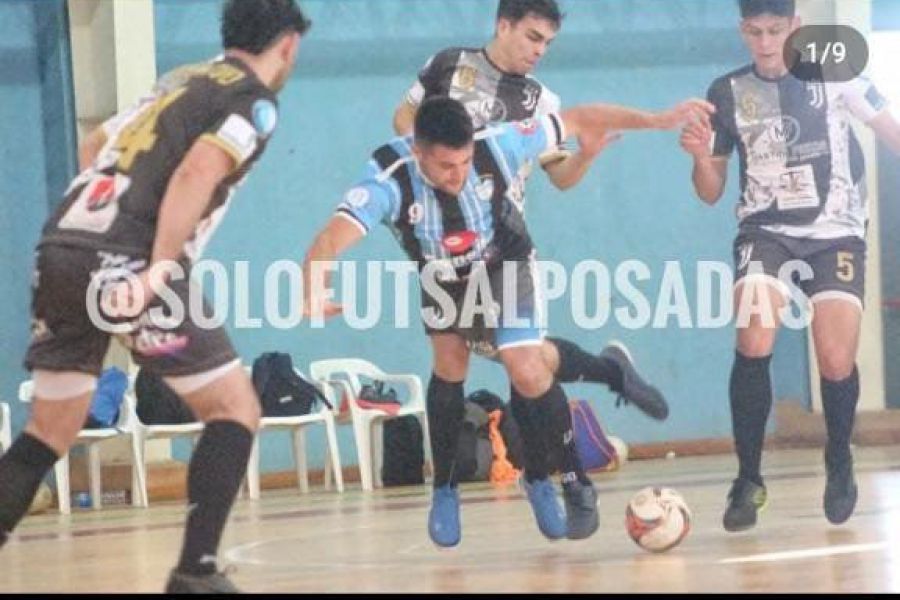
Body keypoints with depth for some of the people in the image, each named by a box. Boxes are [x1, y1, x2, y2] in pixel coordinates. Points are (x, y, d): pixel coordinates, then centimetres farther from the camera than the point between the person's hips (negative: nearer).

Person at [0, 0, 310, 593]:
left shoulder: (181, 80, 25)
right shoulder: (254, 99, 2)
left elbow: (95, 144, 36)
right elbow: (196, 174, -15)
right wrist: (157, 272, -20)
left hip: (60, 250, 7)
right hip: (124, 263, -7)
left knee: (48, 434, 15)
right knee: (235, 409, 4)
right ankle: (196, 572, -4)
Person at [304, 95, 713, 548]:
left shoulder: (496, 147, -36)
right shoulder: (388, 183, -38)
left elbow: (577, 121, -25)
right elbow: (331, 241, -52)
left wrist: (657, 120, -26)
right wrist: (314, 294, -71)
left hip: (505, 267, -1)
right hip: (442, 279, 1)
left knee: (528, 373, -15)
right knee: (449, 370, 6)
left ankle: (576, 486, 0)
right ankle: (444, 492, 27)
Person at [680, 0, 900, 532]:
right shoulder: (728, 93, 3)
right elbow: (711, 192, 8)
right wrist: (701, 156, -13)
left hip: (837, 231, -1)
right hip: (766, 229, 1)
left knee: (837, 362, -11)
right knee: (753, 343, -23)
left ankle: (840, 465, 20)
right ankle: (748, 479, -11)